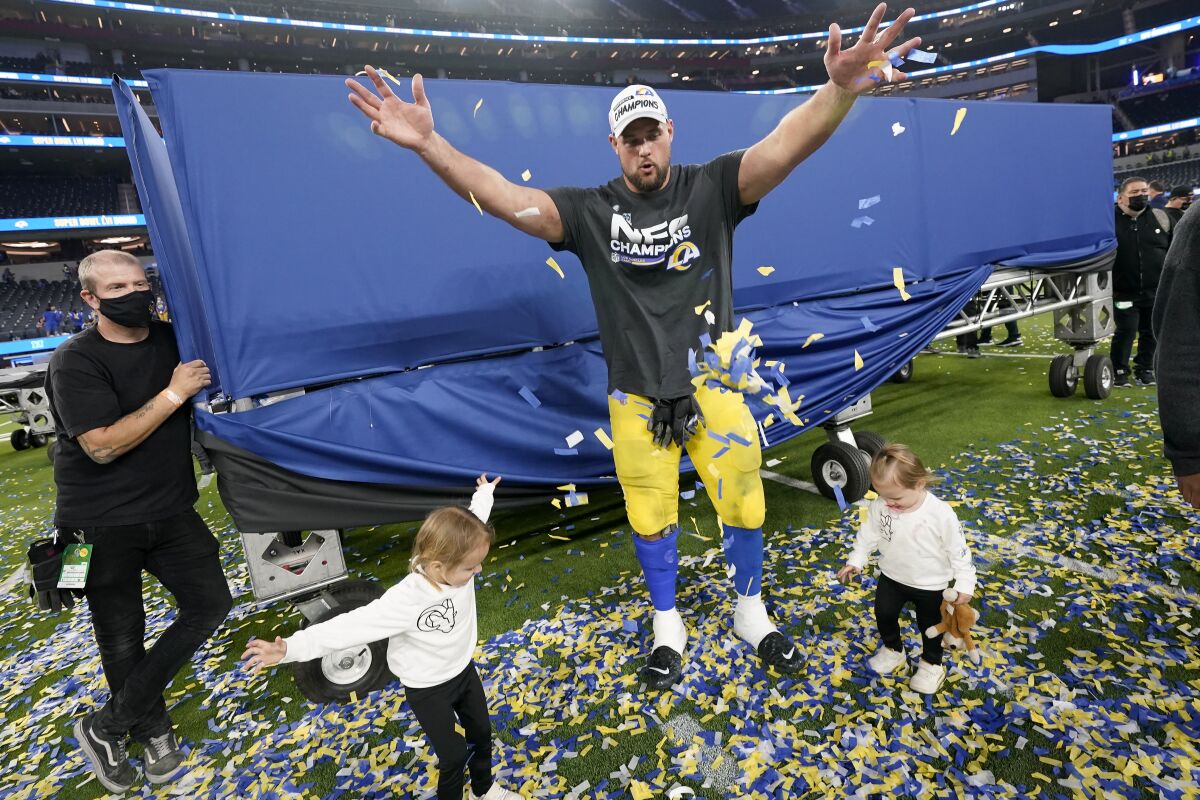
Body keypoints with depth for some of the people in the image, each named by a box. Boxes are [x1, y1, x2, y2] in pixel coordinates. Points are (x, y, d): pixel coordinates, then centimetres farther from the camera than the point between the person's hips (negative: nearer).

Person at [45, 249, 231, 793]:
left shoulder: (175, 340, 2)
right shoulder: (75, 361, -13)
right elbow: (103, 446, -22)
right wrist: (174, 394, -24)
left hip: (171, 512, 5)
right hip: (101, 524, -4)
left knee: (210, 603, 1)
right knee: (122, 638, 9)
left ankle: (108, 725, 17)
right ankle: (154, 730, 34)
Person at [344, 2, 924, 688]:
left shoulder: (712, 189, -5)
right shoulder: (590, 212, -3)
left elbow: (783, 148, -20)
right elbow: (505, 198, -12)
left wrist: (841, 90, -39)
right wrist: (428, 143, -24)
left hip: (716, 388, 0)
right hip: (638, 401, 1)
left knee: (743, 506, 15)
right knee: (652, 520, 15)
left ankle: (751, 612, 43)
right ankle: (668, 623, 42)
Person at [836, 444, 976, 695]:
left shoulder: (941, 514, -30)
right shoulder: (879, 506, -20)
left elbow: (958, 549, -17)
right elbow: (869, 534, -3)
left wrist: (964, 583, -11)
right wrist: (856, 560, -3)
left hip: (930, 584, -3)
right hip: (891, 577, 3)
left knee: (930, 626, 18)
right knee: (884, 615, 19)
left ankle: (932, 664, 46)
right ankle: (893, 650, 48)